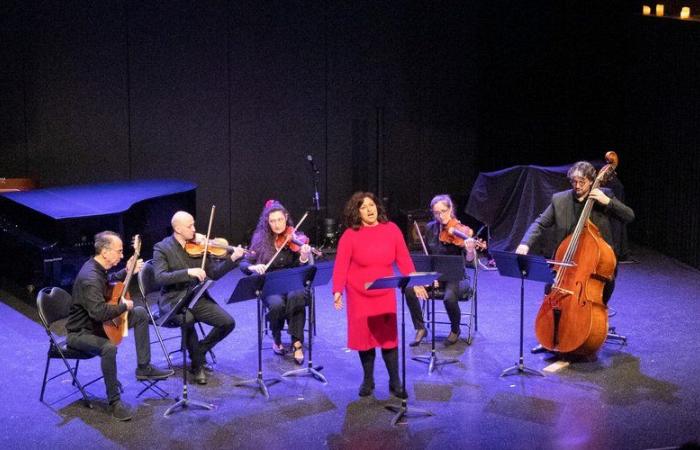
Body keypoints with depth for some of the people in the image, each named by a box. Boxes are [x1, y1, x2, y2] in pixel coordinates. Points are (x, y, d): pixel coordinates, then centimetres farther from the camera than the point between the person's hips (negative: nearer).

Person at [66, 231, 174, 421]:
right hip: (80, 332, -10)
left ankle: (144, 368, 17)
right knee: (109, 347, -39)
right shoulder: (90, 278, -31)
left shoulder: (98, 267, 0)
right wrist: (124, 305, -24)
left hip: (98, 322, 10)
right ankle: (114, 400, -23)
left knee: (140, 313, 12)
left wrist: (128, 272, 13)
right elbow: (99, 312, -41)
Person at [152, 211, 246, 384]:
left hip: (198, 297, 5)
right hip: (173, 299, -4)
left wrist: (233, 258, -11)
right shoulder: (162, 248, -6)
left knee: (228, 322, -14)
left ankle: (199, 350, 11)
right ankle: (198, 364, -14)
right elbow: (160, 277, -20)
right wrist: (188, 272, -30)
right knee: (188, 319, -36)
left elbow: (214, 274, 4)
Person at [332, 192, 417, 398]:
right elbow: (341, 266, -10)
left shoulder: (391, 229, -2)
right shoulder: (350, 236, -8)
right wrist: (338, 290, -20)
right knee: (364, 337, 5)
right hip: (359, 296, -1)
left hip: (385, 295, 1)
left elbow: (403, 258, 1)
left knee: (389, 336, -1)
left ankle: (395, 382, 10)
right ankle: (368, 380, 21)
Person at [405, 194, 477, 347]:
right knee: (409, 288, -23)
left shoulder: (461, 230, -11)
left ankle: (455, 330, -4)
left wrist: (470, 250, -43)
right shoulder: (430, 228, 1)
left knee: (449, 297, -36)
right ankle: (420, 329, -5)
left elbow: (468, 260, -21)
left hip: (455, 277, -4)